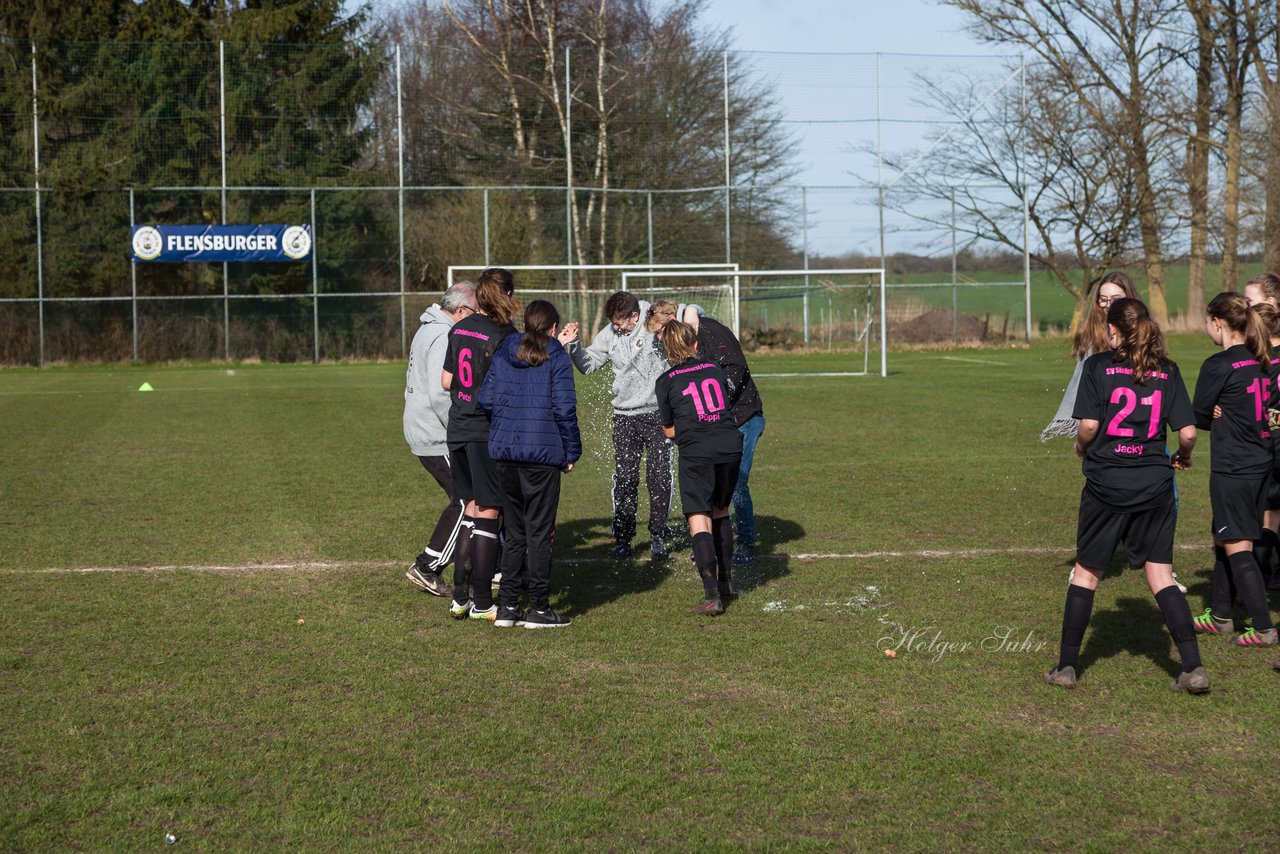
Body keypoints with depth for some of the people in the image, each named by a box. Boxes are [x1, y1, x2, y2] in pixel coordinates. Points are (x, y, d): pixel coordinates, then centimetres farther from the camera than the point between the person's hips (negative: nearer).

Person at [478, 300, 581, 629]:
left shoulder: (502, 354, 9)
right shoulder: (557, 358, -4)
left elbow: (486, 399, 5)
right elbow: (564, 407, -9)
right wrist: (572, 451, -1)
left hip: (504, 450, 5)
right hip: (542, 452, -5)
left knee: (514, 531, 13)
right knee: (539, 531, 1)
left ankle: (507, 606, 13)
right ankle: (539, 608, 3)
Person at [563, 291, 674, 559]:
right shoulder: (609, 335, 1)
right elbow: (588, 363, 13)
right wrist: (574, 344, -3)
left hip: (658, 414, -3)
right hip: (625, 416, 3)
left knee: (659, 478, 0)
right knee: (624, 478, 2)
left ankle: (658, 536, 11)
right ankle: (623, 537, 10)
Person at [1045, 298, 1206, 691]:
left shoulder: (1098, 366, -5)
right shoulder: (1167, 370, 3)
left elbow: (1089, 426, -13)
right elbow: (1188, 432, -2)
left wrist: (1081, 449, 8)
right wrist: (1183, 457, 19)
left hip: (1106, 483, -2)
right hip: (1154, 484, 2)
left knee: (1086, 572, 11)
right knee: (1160, 574, 7)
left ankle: (1067, 665, 16)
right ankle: (1193, 668, -1)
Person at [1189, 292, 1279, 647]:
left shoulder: (1218, 366, -16)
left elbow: (1199, 418, -8)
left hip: (1232, 468, -8)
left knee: (1236, 546, -1)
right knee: (1225, 540, 18)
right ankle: (1220, 615, 27)